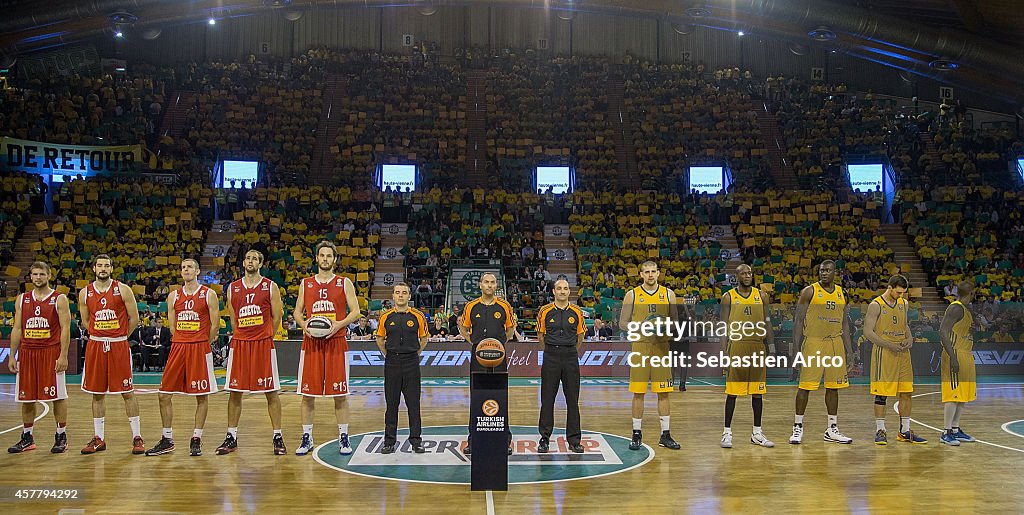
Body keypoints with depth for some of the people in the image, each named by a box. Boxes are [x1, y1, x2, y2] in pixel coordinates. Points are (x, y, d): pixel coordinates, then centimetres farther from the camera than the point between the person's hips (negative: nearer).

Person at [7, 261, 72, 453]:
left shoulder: (59, 299, -3)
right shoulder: (22, 299, 10)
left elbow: (65, 329, -7)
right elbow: (17, 329, 12)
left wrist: (63, 356, -14)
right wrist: (12, 356, 7)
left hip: (52, 352, -4)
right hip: (27, 353, 4)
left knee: (58, 396, -1)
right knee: (26, 397, 9)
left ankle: (61, 437, 7)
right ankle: (27, 438, 20)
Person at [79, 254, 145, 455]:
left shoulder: (123, 290, -4)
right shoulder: (85, 293, 4)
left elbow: (134, 319, 0)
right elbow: (85, 320, 16)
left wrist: (119, 337, 6)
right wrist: (101, 335, 10)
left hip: (119, 346, -3)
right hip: (95, 346, 3)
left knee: (127, 393, -1)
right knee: (97, 394, 9)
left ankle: (137, 437, 5)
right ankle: (98, 439, 19)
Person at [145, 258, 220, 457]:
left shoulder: (208, 294, -1)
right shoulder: (173, 296, 11)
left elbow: (215, 325, 0)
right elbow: (172, 326, 15)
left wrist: (203, 343, 5)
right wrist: (184, 343, 9)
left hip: (200, 348, -4)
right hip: (178, 347, 4)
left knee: (202, 396, 0)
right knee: (164, 394, 3)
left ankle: (196, 440, 10)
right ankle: (167, 440, 14)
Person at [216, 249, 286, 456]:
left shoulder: (271, 287, 0)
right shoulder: (233, 288, 9)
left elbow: (276, 317, 3)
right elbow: (233, 319, 15)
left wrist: (264, 337, 6)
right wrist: (243, 335, 10)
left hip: (264, 343, -3)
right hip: (239, 343, 3)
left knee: (271, 392, -1)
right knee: (234, 392, 6)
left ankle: (277, 437, 7)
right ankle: (231, 437, 17)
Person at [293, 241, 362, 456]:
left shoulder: (344, 283, 4)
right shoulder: (306, 283, 11)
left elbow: (355, 312, 2)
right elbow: (297, 311, 14)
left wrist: (339, 324, -15)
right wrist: (303, 323, -7)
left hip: (336, 342, -2)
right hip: (311, 343, 2)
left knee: (340, 394, 1)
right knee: (308, 393, 4)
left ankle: (343, 438, 10)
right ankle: (307, 438, 15)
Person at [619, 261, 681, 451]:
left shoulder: (668, 294, 7)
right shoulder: (632, 295, 2)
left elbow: (675, 320, 11)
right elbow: (623, 322, 3)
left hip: (661, 347, 2)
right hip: (640, 346, -1)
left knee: (663, 392, 4)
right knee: (638, 392, 1)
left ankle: (665, 435, 12)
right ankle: (636, 434, 11)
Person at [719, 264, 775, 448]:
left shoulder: (761, 296, 9)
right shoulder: (728, 297, 1)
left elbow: (767, 322, 10)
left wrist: (769, 347, 3)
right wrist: (724, 350, -8)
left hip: (758, 347, 3)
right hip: (736, 346, -3)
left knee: (757, 391, 7)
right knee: (732, 391, 0)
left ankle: (757, 433, 16)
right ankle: (727, 432, 8)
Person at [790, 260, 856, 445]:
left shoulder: (842, 294, 11)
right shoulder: (809, 291, -3)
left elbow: (844, 325, 15)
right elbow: (798, 321, -5)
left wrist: (849, 352, 10)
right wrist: (796, 351, -11)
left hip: (835, 344, 5)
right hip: (813, 343, -5)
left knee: (833, 386, 9)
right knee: (805, 386, -3)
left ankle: (832, 430, 18)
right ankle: (798, 428, 6)